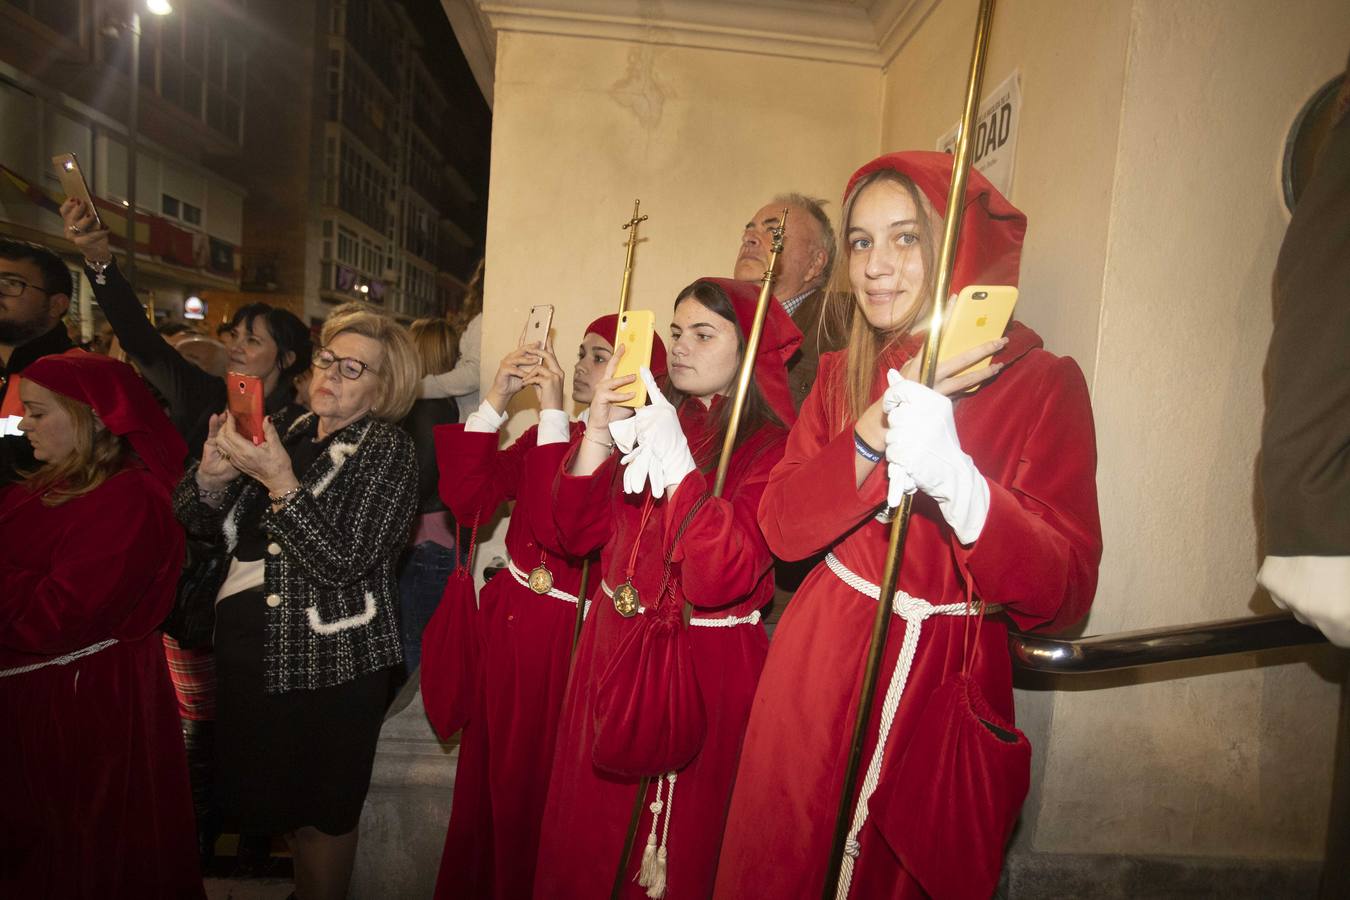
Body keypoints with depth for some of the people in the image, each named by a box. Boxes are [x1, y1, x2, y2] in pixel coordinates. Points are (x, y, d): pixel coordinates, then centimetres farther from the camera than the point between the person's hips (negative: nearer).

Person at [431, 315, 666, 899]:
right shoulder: (552, 434, 7)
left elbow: (563, 532, -27)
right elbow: (467, 500, -1)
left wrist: (553, 412, -23)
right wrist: (497, 400, -7)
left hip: (564, 636, -6)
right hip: (505, 619, 6)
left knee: (530, 790, 11)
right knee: (486, 774, 21)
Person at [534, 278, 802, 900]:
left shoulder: (771, 446, -12)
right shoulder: (653, 421, 6)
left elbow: (719, 579, -24)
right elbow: (578, 532, 0)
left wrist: (675, 462, -27)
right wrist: (600, 431, -11)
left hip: (705, 666, -5)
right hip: (611, 649, 6)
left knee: (682, 841, 14)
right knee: (589, 831, 20)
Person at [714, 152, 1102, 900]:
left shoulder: (1044, 383, -10)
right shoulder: (841, 373, 3)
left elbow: (1064, 593, -19)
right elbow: (780, 528, -9)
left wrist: (959, 485, -37)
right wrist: (876, 431, -24)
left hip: (946, 691, -2)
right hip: (819, 668, 3)